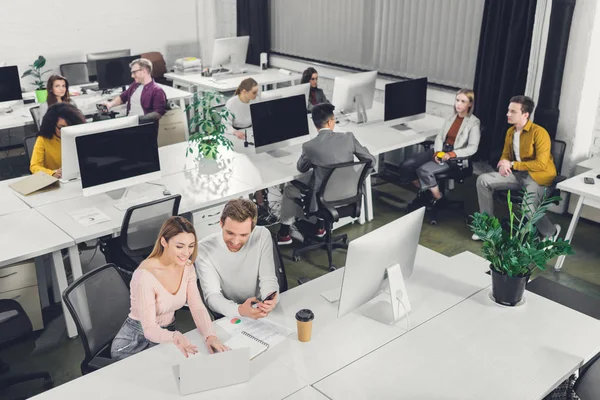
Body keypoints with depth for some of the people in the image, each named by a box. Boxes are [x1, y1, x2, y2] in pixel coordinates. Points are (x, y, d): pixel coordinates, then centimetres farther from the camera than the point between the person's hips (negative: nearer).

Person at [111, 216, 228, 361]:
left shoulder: (187, 267, -5)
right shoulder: (144, 276, -26)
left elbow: (197, 307, -11)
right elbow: (149, 329, -28)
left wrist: (210, 336, -31)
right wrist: (176, 338, -49)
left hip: (166, 333, 6)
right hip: (135, 342, -6)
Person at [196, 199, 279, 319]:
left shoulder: (262, 236, -11)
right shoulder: (204, 249, -16)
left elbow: (268, 279, -9)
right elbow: (212, 295, -18)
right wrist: (239, 310, -37)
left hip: (258, 311, 1)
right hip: (225, 316, -1)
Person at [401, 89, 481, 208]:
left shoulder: (474, 122, -6)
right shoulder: (451, 117, 13)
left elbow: (472, 148, -15)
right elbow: (439, 137, 7)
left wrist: (451, 154, -28)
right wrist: (437, 152, -14)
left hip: (456, 157, -6)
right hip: (440, 150, 6)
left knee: (424, 170, -31)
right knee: (406, 165, -13)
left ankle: (437, 198, -6)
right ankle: (422, 191, 9)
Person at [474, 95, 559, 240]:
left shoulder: (539, 132, -17)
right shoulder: (510, 131, 8)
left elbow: (541, 164, -23)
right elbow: (505, 155, 17)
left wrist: (512, 165, -21)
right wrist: (503, 165, -9)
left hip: (538, 176, -7)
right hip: (517, 174, 8)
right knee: (483, 180, -10)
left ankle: (551, 232, 0)